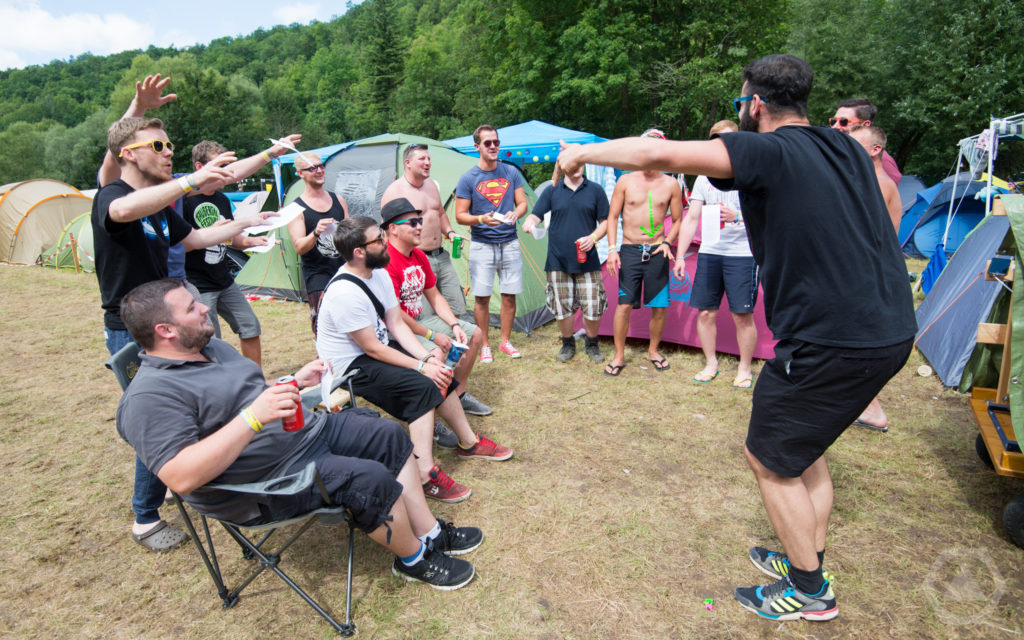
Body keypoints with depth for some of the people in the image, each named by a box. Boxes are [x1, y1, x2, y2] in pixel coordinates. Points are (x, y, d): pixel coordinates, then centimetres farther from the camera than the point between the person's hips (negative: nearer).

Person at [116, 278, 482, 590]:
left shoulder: (212, 347, 11)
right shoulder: (151, 395, -19)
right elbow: (181, 478, -30)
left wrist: (295, 381, 6)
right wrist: (253, 417, -35)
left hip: (307, 432, 10)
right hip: (270, 482, -10)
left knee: (390, 436, 5)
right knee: (372, 480, -24)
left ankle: (430, 532, 13)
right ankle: (414, 559, 4)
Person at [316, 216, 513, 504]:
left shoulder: (379, 273, 0)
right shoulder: (344, 293, -28)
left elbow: (397, 324, 2)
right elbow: (372, 349, -24)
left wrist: (428, 358, -9)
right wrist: (421, 366, -19)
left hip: (378, 349, 9)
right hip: (352, 365, -9)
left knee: (441, 372, 4)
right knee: (422, 386, -25)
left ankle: (469, 442, 20)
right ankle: (425, 476, -22)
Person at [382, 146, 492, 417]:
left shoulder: (431, 185, 14)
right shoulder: (394, 192, -9)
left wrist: (450, 232, 8)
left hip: (441, 256, 8)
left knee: (454, 314, 8)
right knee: (425, 323, -9)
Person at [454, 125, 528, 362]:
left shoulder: (511, 172, 6)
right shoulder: (468, 178, -3)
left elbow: (522, 203, 7)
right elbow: (460, 216, -4)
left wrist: (515, 214, -16)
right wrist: (481, 219, -22)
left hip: (509, 243, 3)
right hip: (482, 245, -3)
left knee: (509, 296, 7)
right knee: (481, 297, 0)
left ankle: (505, 341, 22)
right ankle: (484, 344, 15)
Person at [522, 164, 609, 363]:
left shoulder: (595, 190, 4)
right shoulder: (551, 191, 5)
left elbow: (605, 221, 6)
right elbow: (535, 215, 2)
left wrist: (593, 238, -12)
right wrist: (529, 223, -22)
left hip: (587, 261, 0)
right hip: (558, 261, 1)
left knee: (592, 307, 0)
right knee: (562, 307, 5)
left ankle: (591, 345, 24)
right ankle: (568, 344, 27)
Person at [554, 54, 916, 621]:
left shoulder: (769, 152, -15)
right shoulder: (848, 149, 11)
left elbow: (659, 154, -24)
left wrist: (583, 151, -8)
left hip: (830, 342, -9)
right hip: (890, 332, 9)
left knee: (770, 459, 10)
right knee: (803, 446, 24)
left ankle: (808, 591, 25)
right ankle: (806, 561, 38)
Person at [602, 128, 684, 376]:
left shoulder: (671, 185, 3)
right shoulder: (625, 181, 1)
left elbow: (677, 220, 11)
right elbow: (612, 217, 4)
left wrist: (667, 242, -7)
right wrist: (612, 249, -5)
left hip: (656, 253, 1)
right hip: (630, 251, -1)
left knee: (659, 306, 5)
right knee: (624, 305, -4)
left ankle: (653, 350, 27)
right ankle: (619, 356, 10)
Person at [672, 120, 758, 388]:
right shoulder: (704, 177, 11)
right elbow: (691, 219, 11)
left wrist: (738, 217, -23)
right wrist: (680, 255, 5)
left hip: (742, 253, -4)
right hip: (709, 253, 4)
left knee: (742, 315, 0)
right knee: (705, 312, 6)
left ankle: (744, 369, 16)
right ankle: (711, 363, 23)